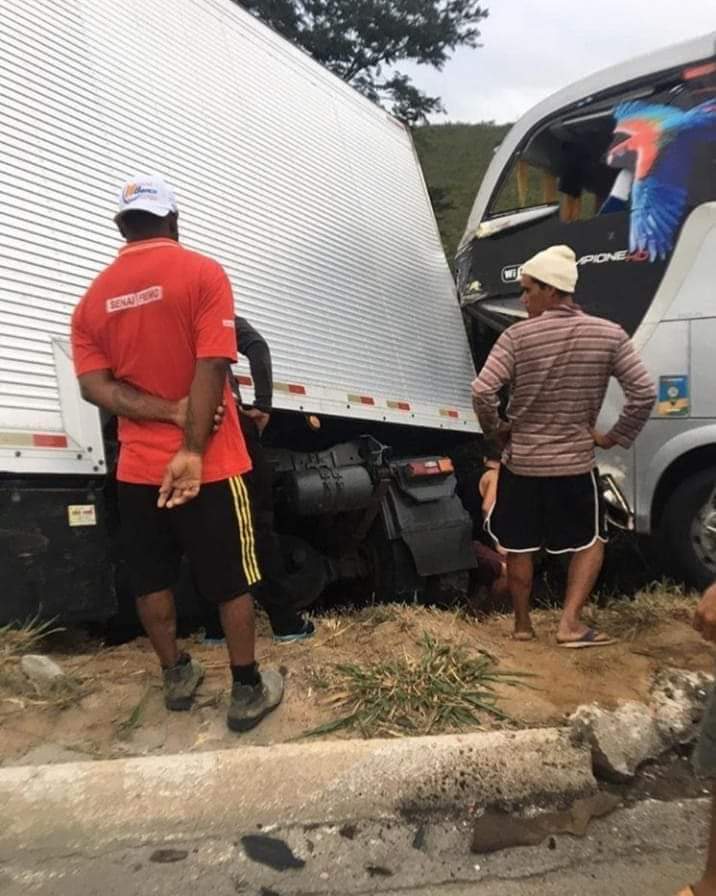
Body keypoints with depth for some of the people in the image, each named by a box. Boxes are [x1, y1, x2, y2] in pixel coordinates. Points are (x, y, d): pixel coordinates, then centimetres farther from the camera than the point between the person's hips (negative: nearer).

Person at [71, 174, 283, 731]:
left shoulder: (95, 296, 7)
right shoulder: (202, 272, -8)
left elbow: (94, 384, -5)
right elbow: (210, 367, -19)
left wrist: (169, 412, -13)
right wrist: (193, 448, -19)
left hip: (137, 466, 5)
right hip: (210, 464, -4)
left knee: (152, 579, 17)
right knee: (232, 580, 8)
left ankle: (176, 676, 33)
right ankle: (248, 690, 18)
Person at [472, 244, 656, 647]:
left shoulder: (518, 336, -11)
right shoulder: (609, 335, -5)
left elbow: (483, 391, -19)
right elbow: (645, 393, -9)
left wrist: (495, 430, -2)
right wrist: (616, 436, 3)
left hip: (521, 461, 0)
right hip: (575, 461, 1)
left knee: (520, 545, 16)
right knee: (591, 540, 19)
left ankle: (523, 623, 27)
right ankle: (571, 623, 11)